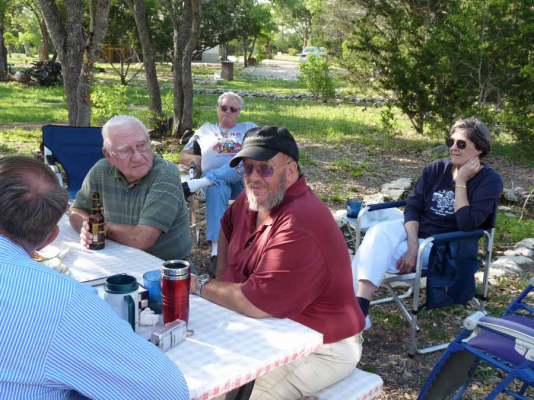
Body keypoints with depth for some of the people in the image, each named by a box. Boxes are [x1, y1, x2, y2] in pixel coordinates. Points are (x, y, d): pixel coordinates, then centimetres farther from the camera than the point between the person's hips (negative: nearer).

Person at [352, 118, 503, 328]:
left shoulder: (490, 180, -11)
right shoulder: (436, 168, 0)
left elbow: (467, 224, -22)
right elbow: (412, 206, -6)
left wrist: (460, 182, -20)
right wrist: (412, 246, -20)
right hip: (414, 230, 4)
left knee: (377, 253, -27)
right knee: (378, 232, -30)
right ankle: (356, 307, -38)